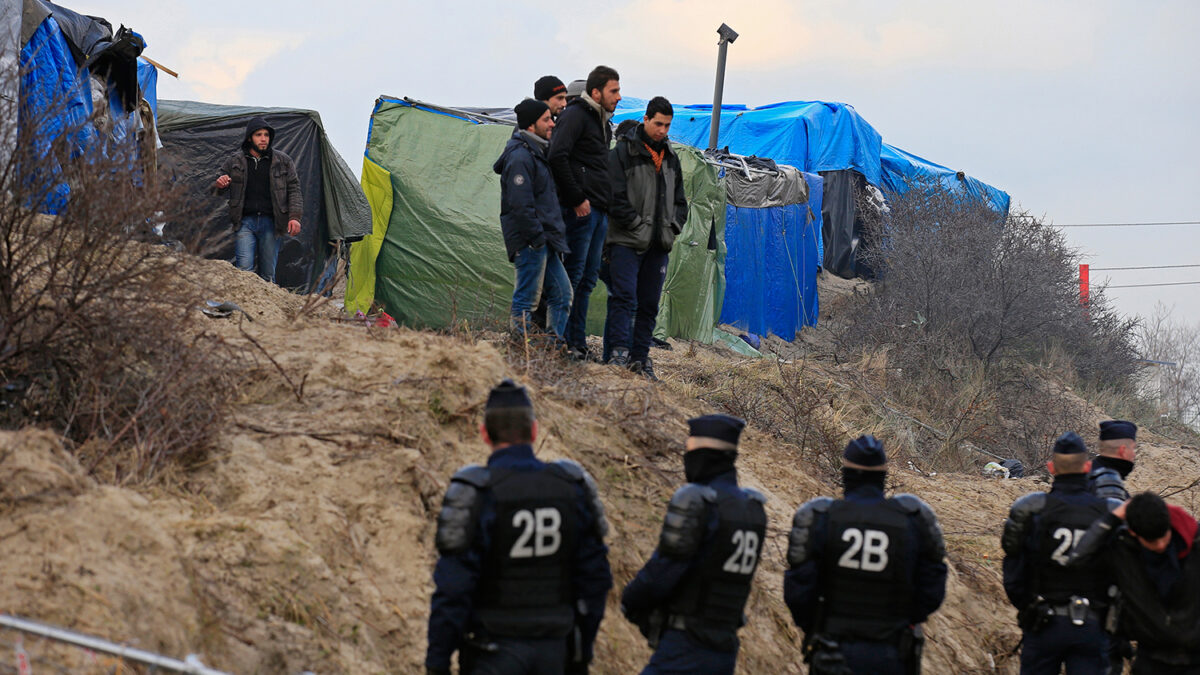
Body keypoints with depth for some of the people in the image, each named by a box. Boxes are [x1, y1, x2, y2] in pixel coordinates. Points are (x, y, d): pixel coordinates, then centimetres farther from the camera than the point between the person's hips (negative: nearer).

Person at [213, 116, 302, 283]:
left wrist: (295, 216, -4)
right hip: (245, 221, -1)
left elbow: (294, 190, 10)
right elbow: (218, 191, 14)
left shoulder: (283, 161, 10)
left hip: (270, 223, 1)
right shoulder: (234, 161, 9)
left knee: (268, 273, 1)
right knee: (244, 270, -16)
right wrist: (219, 185, -12)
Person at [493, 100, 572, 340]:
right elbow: (520, 204, -21)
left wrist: (553, 237, 19)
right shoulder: (520, 157, -14)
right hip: (530, 241, -11)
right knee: (526, 300, -8)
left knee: (562, 293, 12)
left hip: (544, 240, 11)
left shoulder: (536, 153, 19)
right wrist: (537, 237, -19)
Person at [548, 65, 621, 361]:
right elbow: (558, 156, -19)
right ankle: (564, 341, -9)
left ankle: (577, 344, 13)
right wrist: (577, 198, -17)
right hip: (581, 211, -9)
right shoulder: (576, 115, -8)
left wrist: (607, 205, 15)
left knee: (587, 278, 10)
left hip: (599, 211, 9)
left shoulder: (602, 122, 21)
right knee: (574, 274, -9)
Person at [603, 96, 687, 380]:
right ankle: (619, 354, -19)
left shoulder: (670, 158, 16)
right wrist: (638, 225, -13)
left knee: (649, 304, 6)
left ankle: (640, 358, 10)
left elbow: (680, 200, 23)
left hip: (659, 244, 6)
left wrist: (673, 226, 7)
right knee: (624, 298, -15)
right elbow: (616, 197, -9)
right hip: (627, 241, -6)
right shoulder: (624, 152, -3)